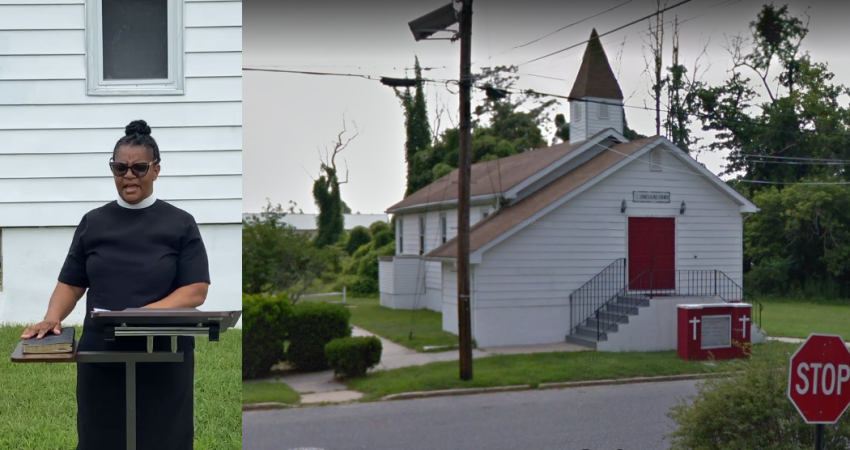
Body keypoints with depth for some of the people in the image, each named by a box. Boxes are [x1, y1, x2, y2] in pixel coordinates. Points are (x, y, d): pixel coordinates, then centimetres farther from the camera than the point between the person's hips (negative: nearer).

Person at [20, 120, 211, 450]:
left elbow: (196, 290, -5)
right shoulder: (93, 223, 10)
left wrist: (142, 314, -19)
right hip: (102, 355, 2)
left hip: (164, 357, -2)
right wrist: (52, 319, -11)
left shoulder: (180, 224, 1)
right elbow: (71, 283, 9)